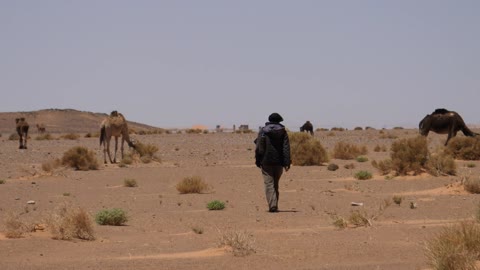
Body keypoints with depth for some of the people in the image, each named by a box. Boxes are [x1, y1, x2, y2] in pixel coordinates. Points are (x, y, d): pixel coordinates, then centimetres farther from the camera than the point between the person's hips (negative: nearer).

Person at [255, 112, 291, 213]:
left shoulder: (263, 131, 0)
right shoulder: (283, 131, 3)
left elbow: (259, 148, -2)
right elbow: (286, 148, -3)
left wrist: (258, 161, 5)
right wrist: (287, 163, -4)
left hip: (266, 162, -2)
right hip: (279, 162, 2)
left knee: (269, 184, -3)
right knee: (276, 184, 15)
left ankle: (272, 206, -17)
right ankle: (275, 206, 18)